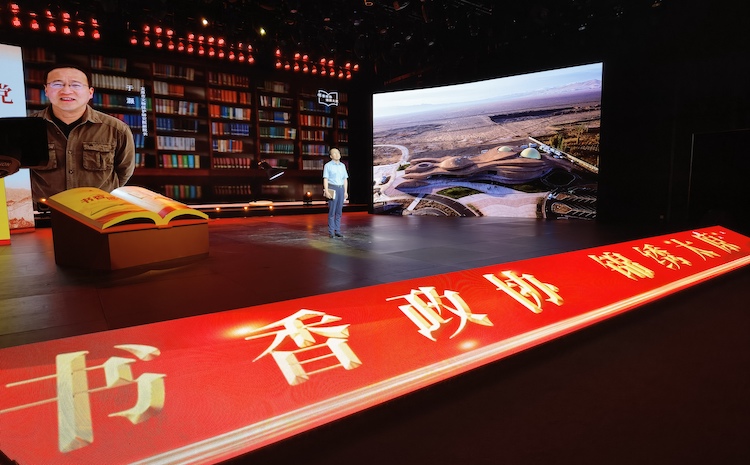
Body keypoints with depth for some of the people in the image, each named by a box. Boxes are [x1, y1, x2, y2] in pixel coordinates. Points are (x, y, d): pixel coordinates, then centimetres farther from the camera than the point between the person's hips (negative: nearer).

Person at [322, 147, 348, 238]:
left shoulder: (342, 165, 13)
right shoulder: (328, 165, -1)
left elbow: (345, 179, 14)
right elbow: (325, 179, -6)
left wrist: (346, 192, 8)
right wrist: (326, 191, -16)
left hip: (341, 189, 5)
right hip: (332, 189, -5)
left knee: (339, 211, 5)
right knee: (332, 211, -6)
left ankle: (337, 231, 10)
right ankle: (331, 232, -1)